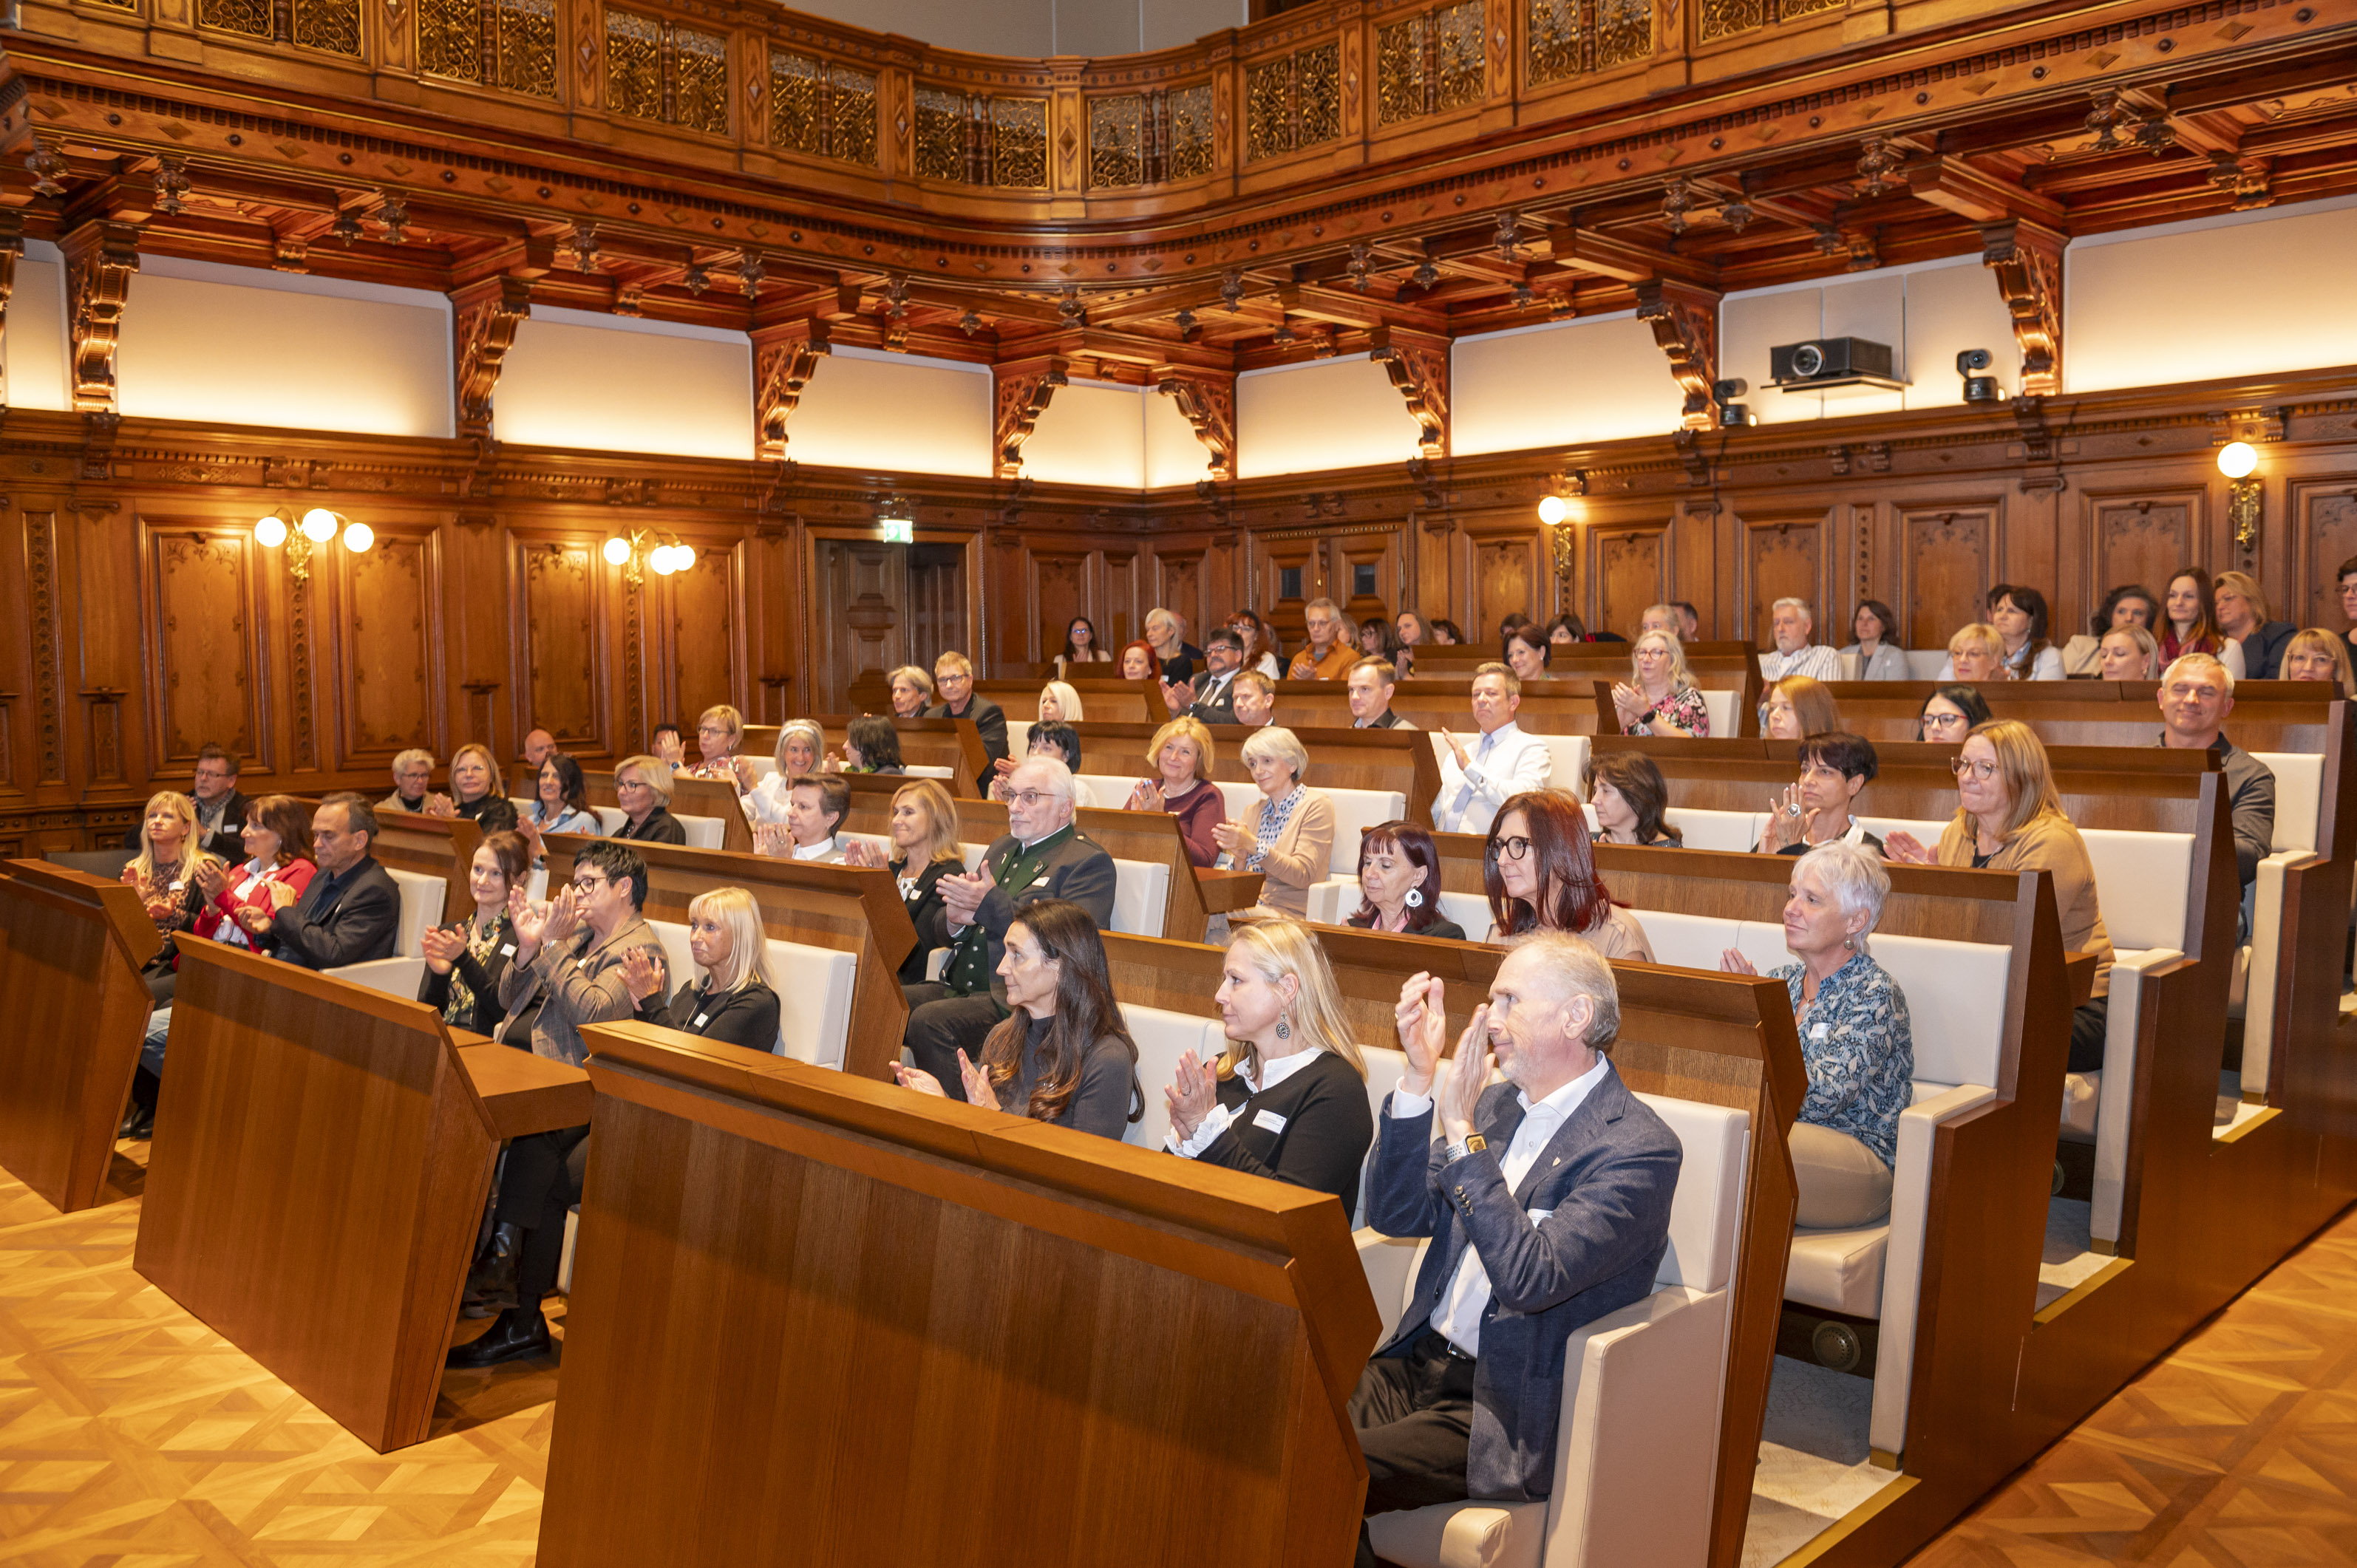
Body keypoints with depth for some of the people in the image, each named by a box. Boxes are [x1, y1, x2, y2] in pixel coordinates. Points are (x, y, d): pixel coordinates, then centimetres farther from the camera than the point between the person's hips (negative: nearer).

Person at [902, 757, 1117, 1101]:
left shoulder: (1088, 862, -2)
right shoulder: (1001, 850, 24)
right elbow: (946, 928, 25)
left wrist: (991, 903, -19)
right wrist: (955, 920, -2)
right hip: (959, 988, 8)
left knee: (929, 1021, -29)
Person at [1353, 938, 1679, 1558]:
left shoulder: (1640, 1149, -14)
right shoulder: (1500, 1101, 10)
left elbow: (1529, 1279, -24)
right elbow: (1394, 1216, 7)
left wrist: (1462, 1131, -24)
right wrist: (1419, 1077, -3)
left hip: (1505, 1410, -6)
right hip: (1420, 1363, 7)